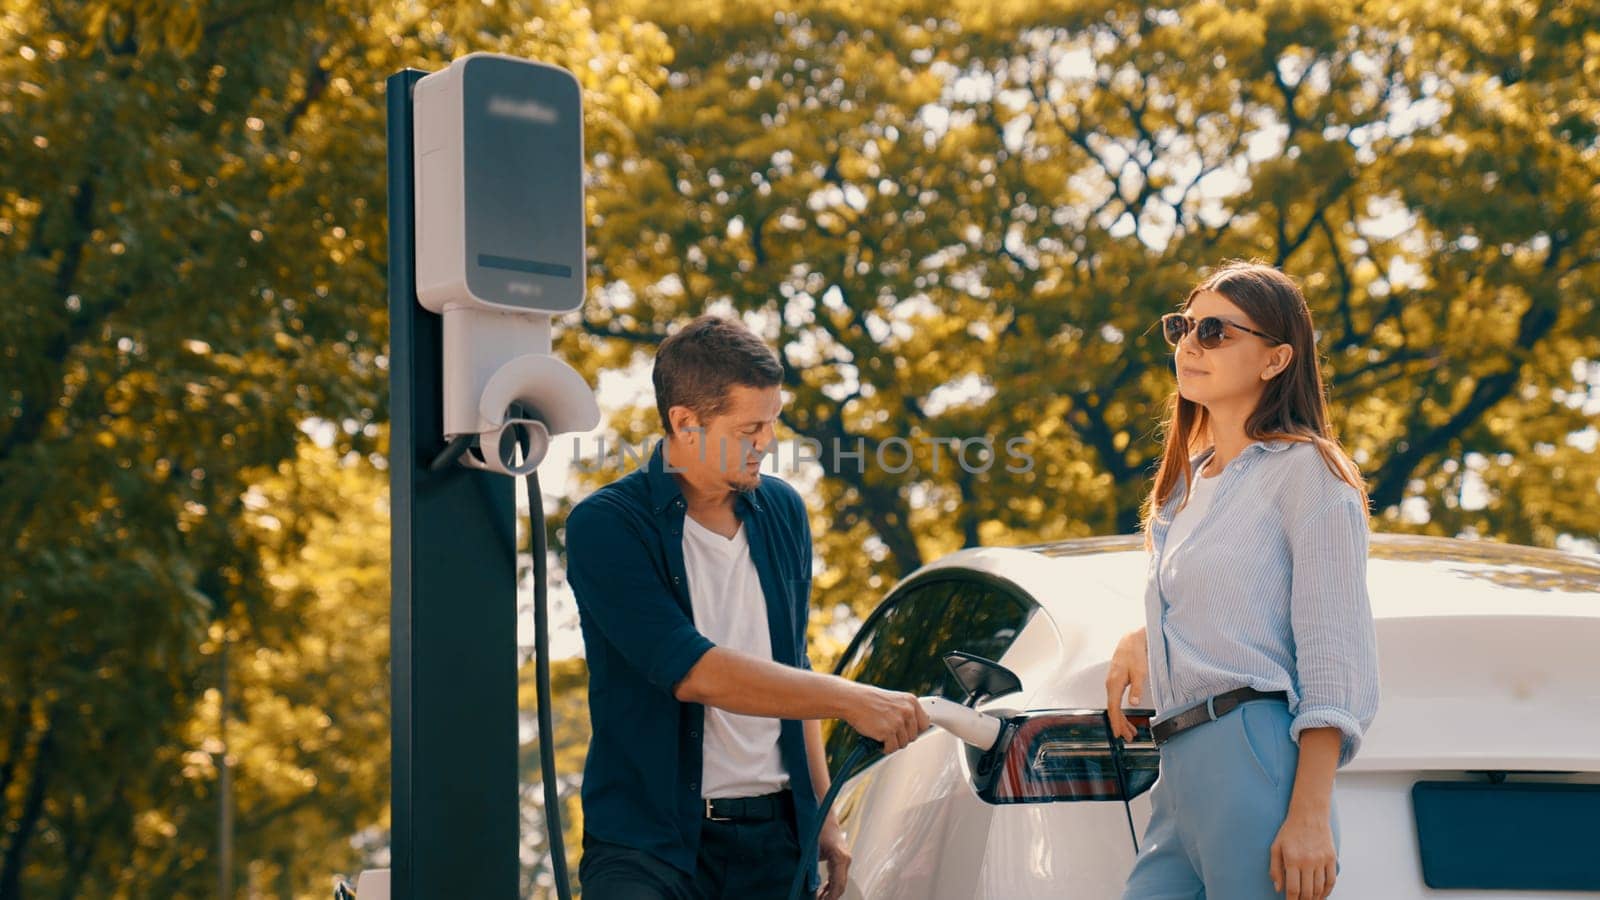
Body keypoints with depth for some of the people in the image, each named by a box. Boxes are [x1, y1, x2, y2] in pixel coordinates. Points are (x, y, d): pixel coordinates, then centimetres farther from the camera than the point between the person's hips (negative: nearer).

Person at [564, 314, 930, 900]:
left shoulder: (782, 512, 11)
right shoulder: (606, 526, -9)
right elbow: (691, 671, -20)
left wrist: (823, 818, 16)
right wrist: (850, 700, -21)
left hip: (774, 837, 5)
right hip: (650, 845, -5)